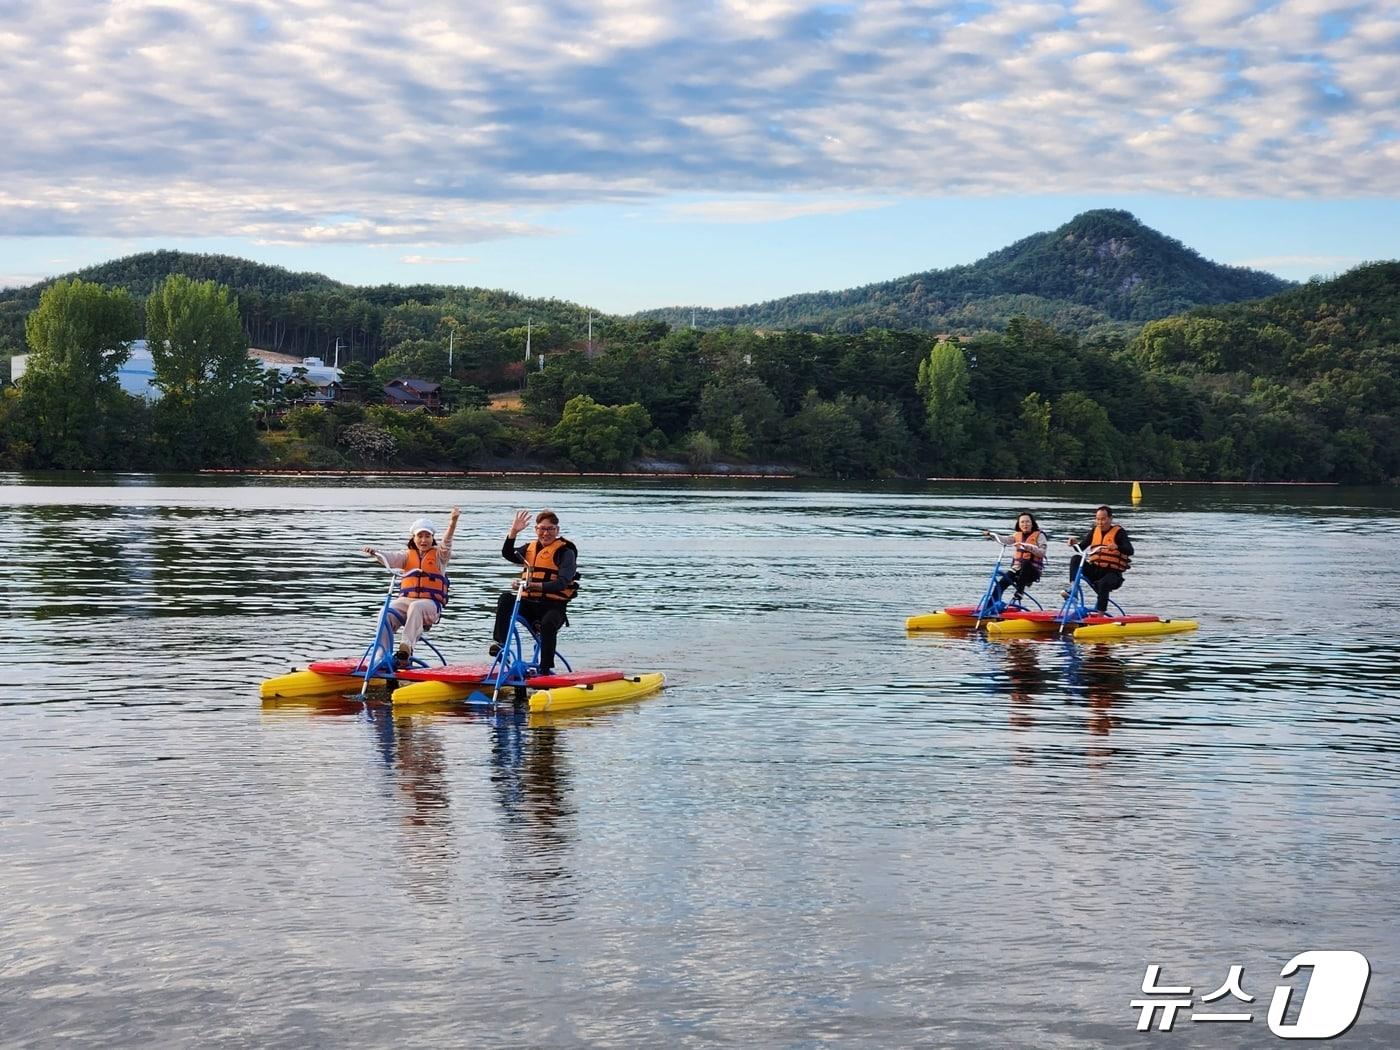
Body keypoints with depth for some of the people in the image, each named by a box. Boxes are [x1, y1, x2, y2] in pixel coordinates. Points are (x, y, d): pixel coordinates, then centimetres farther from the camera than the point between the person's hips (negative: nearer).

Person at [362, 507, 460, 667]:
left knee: (415, 607, -38)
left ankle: (405, 650, -46)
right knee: (386, 613, -27)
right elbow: (391, 558, 1)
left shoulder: (439, 555, 11)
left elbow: (446, 541, -8)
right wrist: (375, 553, -22)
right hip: (406, 599, 3)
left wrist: (453, 521, -29)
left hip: (430, 603, -3)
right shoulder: (408, 555, 18)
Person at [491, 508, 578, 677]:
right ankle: (500, 642, -26)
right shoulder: (530, 548, 15)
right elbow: (508, 554, -3)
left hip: (554, 605, -5)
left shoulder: (565, 552, -2)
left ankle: (545, 668, -29)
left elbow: (562, 582, -17)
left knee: (548, 623, -36)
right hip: (529, 603, 5)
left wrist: (538, 585, -32)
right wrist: (513, 531, -18)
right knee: (506, 598, -23)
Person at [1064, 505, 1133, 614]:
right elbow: (1081, 548, 9)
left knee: (1103, 584, -37)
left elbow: (1130, 550, -18)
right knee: (1076, 559, -18)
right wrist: (1075, 543, -15)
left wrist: (1117, 547, -39)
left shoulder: (1118, 532, -5)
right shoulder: (1094, 531, 11)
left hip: (1112, 572, -5)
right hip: (1094, 570, 5)